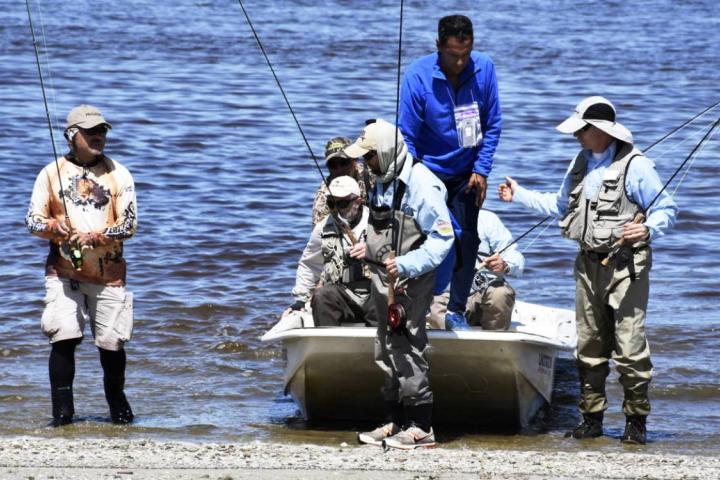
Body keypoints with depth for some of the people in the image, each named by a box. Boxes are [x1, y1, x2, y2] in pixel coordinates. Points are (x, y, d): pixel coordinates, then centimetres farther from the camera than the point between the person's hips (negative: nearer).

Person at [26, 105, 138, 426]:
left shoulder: (117, 174, 4)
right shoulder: (52, 173, 5)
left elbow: (129, 224, -1)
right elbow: (32, 219, 4)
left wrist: (95, 237, -17)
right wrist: (54, 226, -18)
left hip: (108, 274, 0)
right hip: (63, 271, 0)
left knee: (112, 342, 2)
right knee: (62, 339, -11)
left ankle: (117, 405, 24)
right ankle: (62, 411, -4)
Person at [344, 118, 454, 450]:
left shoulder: (420, 185, -17)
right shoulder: (383, 182, 14)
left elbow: (442, 238, -19)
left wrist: (406, 264, -26)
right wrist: (369, 250, 12)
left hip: (409, 284, -10)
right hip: (384, 283, 10)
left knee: (407, 352, -10)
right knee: (386, 354, 14)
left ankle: (421, 428, -6)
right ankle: (394, 422, 22)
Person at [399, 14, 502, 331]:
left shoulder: (483, 68, -11)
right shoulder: (418, 76, -18)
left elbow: (493, 125, -1)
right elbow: (407, 137, -13)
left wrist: (481, 171, -6)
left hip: (466, 173, 2)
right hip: (428, 171, -2)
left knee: (467, 240, -1)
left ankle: (456, 311, 12)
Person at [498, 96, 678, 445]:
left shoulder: (635, 166, -10)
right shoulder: (581, 164, 15)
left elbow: (666, 210, -10)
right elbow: (559, 206, 29)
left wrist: (648, 230, -30)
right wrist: (519, 195, 28)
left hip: (626, 267, -7)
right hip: (589, 264, 8)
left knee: (629, 346, -10)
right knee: (589, 346, 10)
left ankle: (636, 420, -2)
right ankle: (592, 417, 18)